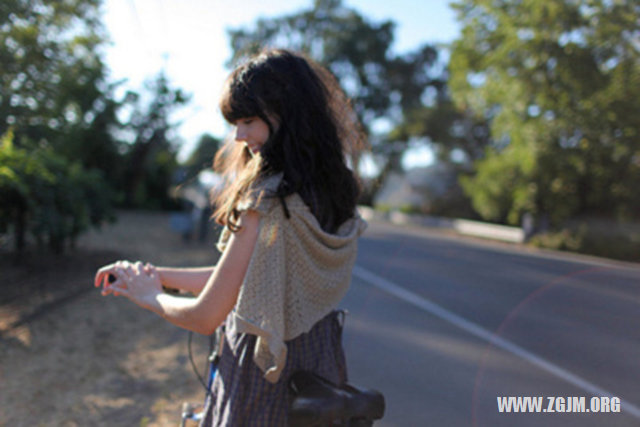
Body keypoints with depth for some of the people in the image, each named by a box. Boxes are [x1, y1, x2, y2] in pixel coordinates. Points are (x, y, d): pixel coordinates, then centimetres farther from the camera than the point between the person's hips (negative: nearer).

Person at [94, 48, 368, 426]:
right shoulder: (335, 188, 0)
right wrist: (157, 274, 7)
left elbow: (205, 317, -20)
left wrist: (149, 296, 0)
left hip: (266, 378, -7)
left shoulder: (270, 201, -26)